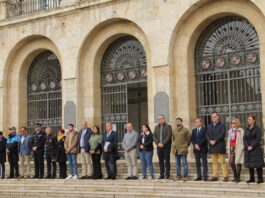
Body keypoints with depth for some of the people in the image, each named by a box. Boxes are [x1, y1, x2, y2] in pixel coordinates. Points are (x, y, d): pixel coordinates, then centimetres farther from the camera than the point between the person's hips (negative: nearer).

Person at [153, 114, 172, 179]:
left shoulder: (168, 126, -1)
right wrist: (157, 143, -6)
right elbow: (154, 136, 9)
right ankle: (162, 175, 12)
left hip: (166, 146, -5)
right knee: (160, 161, 7)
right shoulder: (156, 127, 14)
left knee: (167, 161, -3)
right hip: (159, 146, 5)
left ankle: (167, 175, 1)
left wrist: (163, 143, -16)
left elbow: (169, 136, -11)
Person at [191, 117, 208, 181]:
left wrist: (199, 144, -16)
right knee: (197, 163, 5)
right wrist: (195, 145, -8)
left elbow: (204, 139, -11)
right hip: (196, 149, 5)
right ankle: (199, 176, 8)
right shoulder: (194, 130, 15)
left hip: (203, 148, -5)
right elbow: (192, 139, 9)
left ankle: (205, 176, -1)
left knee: (204, 163, -2)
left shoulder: (204, 130, -3)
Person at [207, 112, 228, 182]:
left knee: (223, 162, -6)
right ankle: (215, 176, 10)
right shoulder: (209, 126, 19)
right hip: (212, 147, 6)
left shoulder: (222, 125, 0)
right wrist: (210, 141, -9)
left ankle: (225, 176, -4)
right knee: (214, 162, 8)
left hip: (220, 146, -6)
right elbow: (207, 135, 11)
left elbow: (222, 134, -11)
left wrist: (215, 141, -16)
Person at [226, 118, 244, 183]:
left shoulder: (240, 130, -3)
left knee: (238, 162, -5)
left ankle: (238, 177, 2)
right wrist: (227, 148, 12)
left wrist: (241, 148, -15)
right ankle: (235, 176, 16)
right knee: (231, 162, 2)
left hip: (238, 148, -6)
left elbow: (242, 140, -8)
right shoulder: (230, 131, 17)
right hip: (231, 148, 6)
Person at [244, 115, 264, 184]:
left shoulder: (257, 128, -4)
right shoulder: (246, 129, 12)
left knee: (258, 164, -5)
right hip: (248, 149, 5)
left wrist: (252, 146, -17)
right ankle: (252, 178, 11)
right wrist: (247, 146, -9)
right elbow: (244, 139, 6)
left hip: (256, 149, -5)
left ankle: (260, 179, 0)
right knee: (249, 164, 4)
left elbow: (258, 139, -11)